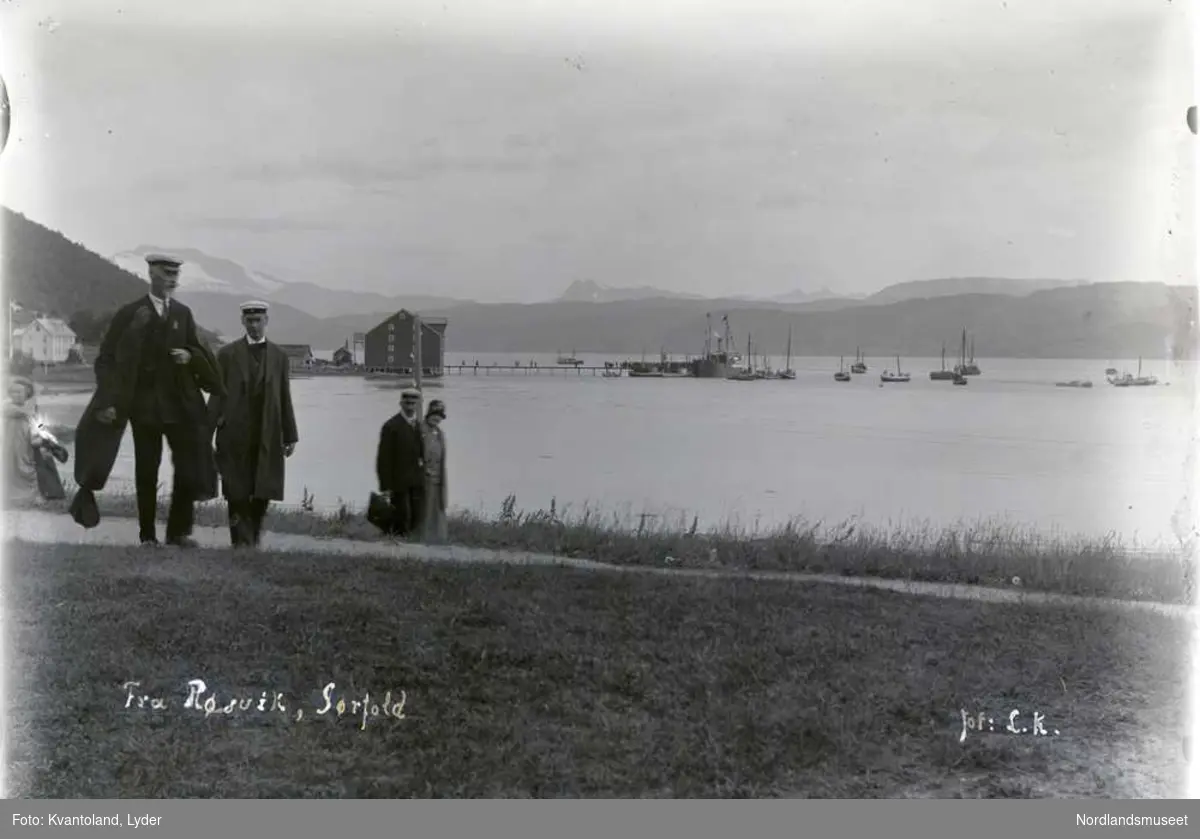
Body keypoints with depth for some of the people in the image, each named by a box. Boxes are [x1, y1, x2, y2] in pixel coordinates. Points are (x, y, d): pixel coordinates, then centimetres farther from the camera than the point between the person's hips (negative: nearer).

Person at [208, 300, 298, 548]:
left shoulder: (279, 356, 10)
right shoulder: (227, 353, 5)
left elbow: (285, 398, 9)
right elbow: (217, 395, 3)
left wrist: (290, 435, 5)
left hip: (267, 437, 1)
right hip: (235, 436, -1)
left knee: (263, 493, 0)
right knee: (238, 494, -1)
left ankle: (254, 537, 16)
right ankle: (242, 542, 4)